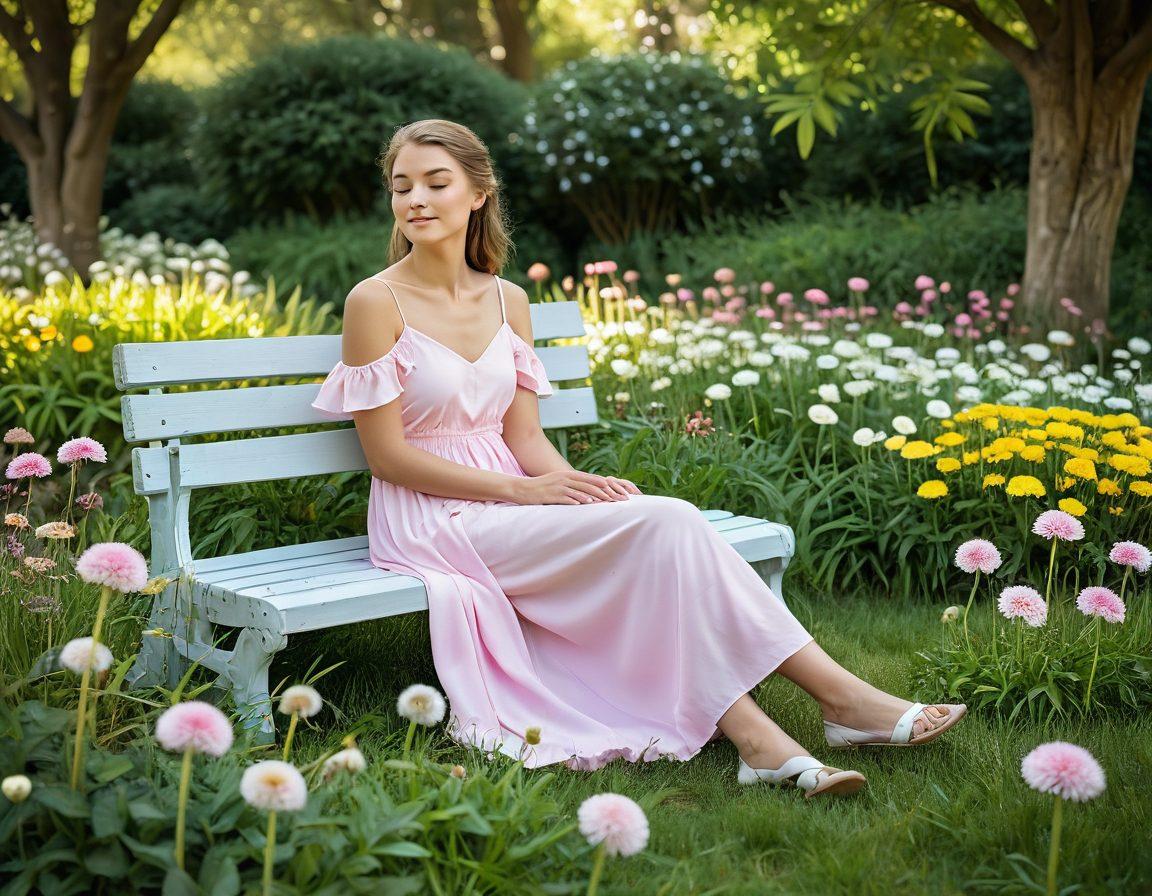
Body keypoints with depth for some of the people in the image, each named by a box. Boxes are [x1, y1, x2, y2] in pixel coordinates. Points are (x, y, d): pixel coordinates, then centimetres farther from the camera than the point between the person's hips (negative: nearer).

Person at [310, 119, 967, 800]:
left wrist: (574, 484, -14)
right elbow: (387, 455, -11)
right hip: (432, 520, -6)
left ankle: (754, 736, -28)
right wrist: (522, 489, -17)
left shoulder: (508, 301, 10)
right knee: (664, 524, -23)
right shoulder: (377, 302, -8)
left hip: (505, 499, 6)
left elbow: (524, 436, 8)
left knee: (660, 534, -24)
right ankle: (841, 697, -20)